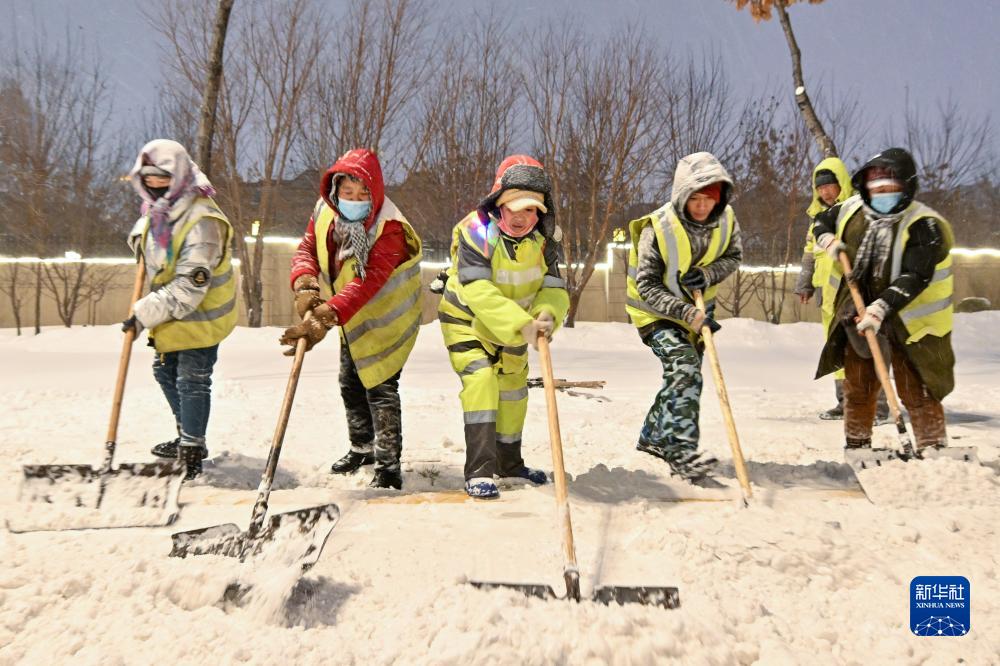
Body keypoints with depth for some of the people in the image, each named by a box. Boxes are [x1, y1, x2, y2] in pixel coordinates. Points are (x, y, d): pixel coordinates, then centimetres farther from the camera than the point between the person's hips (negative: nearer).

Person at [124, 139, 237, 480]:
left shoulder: (201, 222, -28)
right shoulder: (156, 211, 1)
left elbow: (187, 289, -31)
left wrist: (144, 314, -26)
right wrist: (141, 239, 6)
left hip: (200, 315, -10)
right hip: (170, 314, 10)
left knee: (191, 381, -3)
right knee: (165, 371, 22)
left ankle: (192, 451, 13)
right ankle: (187, 437, 40)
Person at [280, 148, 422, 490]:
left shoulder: (389, 228, -32)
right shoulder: (325, 211, -11)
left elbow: (367, 283, -41)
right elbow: (307, 248, -7)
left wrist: (326, 317, -52)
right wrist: (304, 284, -30)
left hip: (386, 316, -7)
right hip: (351, 317, 8)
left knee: (380, 386, -11)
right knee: (350, 383, 19)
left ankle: (388, 465, 0)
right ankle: (362, 447, 39)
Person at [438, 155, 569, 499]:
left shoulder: (543, 238, -14)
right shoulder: (476, 231, -30)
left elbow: (554, 288, -16)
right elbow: (478, 291, -39)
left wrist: (546, 315, -39)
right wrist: (521, 324, -48)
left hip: (514, 327, 6)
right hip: (467, 319, -6)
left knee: (514, 388, 16)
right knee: (480, 379, -25)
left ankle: (509, 462, 37)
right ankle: (479, 471, -20)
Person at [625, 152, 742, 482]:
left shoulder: (726, 219, -14)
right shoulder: (658, 227, -28)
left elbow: (733, 256, 1)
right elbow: (648, 286, -26)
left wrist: (707, 274, -22)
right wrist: (688, 314, -36)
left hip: (697, 307, 6)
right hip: (656, 309, -6)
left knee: (685, 374, 15)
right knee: (684, 367, -23)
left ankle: (653, 436, 35)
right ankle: (681, 453, -19)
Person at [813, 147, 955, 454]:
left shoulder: (923, 225, -19)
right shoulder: (852, 210, -2)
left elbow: (914, 278, -28)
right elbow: (823, 221, 19)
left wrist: (881, 309, -38)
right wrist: (828, 241, -3)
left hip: (909, 324, -5)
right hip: (859, 317, 5)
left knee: (917, 393, -3)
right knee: (857, 388, 15)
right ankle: (857, 446, 31)